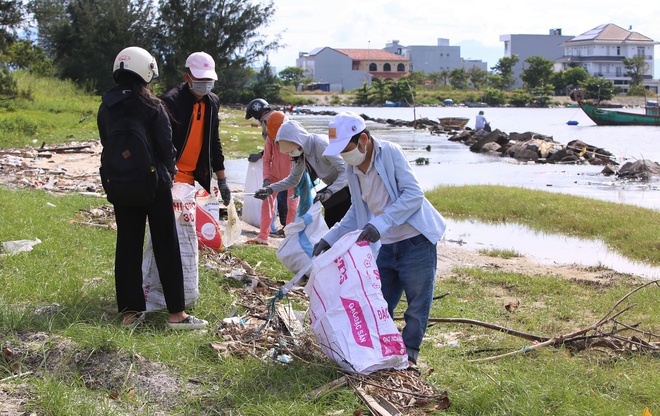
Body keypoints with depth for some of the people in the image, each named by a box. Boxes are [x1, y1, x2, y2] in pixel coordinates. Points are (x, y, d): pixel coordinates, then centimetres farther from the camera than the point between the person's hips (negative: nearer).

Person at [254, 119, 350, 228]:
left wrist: (329, 192, -40)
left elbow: (346, 171, -31)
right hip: (333, 187, 8)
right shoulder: (301, 153, -3)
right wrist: (270, 189, 0)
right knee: (328, 225, 8)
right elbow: (293, 179, 11)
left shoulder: (321, 144, -28)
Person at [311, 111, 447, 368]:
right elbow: (358, 211, 17)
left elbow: (413, 194, -22)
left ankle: (409, 352, 17)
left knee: (417, 303, 3)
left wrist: (380, 224, -30)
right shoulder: (353, 168, 5)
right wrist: (330, 239, 7)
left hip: (416, 241, -7)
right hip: (386, 245, 7)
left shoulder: (390, 153, -15)